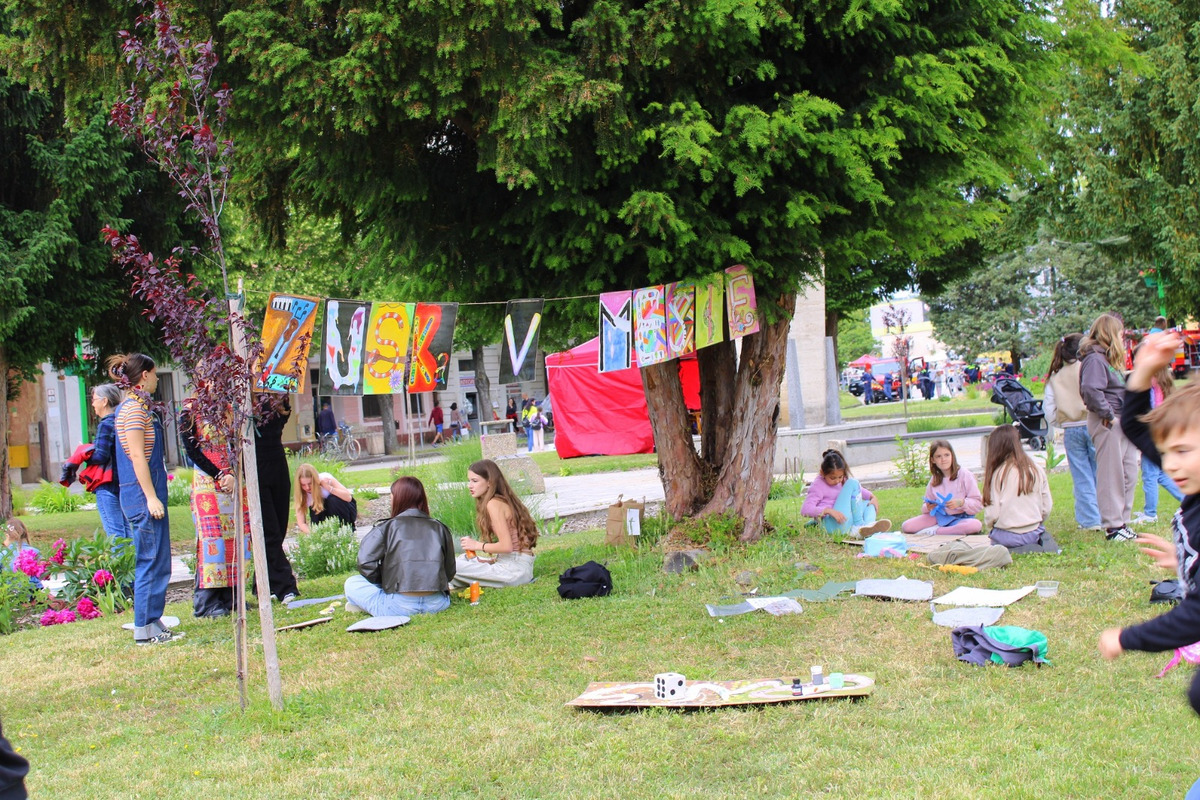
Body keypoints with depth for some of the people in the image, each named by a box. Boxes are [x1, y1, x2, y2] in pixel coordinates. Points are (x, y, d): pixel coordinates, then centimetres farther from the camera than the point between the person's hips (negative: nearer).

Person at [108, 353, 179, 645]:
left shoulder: (135, 407, 18)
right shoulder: (134, 408, -12)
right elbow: (137, 456, -18)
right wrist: (151, 497, -20)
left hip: (147, 494, 10)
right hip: (143, 493, -10)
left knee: (156, 562, 12)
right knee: (151, 562, -7)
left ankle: (153, 624, 17)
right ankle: (145, 629, -3)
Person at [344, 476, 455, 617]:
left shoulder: (386, 528, 0)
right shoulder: (440, 528, 9)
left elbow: (366, 562, -8)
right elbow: (450, 572, 11)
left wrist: (383, 583, 10)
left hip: (400, 606, -4)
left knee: (352, 583, 15)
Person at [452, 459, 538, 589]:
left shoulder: (493, 504, -14)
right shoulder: (504, 500, 14)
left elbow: (506, 546, -20)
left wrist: (478, 545, -7)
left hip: (514, 567, -10)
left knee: (452, 567, -16)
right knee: (463, 558, 24)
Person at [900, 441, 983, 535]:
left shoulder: (964, 474, -6)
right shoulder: (934, 479, 7)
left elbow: (978, 503, -8)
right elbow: (926, 506, 12)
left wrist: (961, 503, -26)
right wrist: (927, 507, -12)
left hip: (961, 518, -3)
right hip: (939, 516, 3)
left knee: (976, 525, -38)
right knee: (906, 526, -16)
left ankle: (935, 531, -25)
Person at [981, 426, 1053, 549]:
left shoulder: (998, 473, -12)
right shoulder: (1037, 469, 1)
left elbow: (992, 513, -12)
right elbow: (1047, 507, 4)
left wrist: (989, 523, 9)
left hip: (1007, 537, -5)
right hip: (1034, 535, 5)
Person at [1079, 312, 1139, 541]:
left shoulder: (1110, 359, 19)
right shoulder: (1095, 359, -14)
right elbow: (1090, 389, -28)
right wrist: (1107, 414, -20)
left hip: (1122, 421, 10)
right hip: (1107, 422, -10)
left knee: (1129, 474, 13)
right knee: (1111, 475, -5)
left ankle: (1122, 522, 22)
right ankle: (1112, 527, -1)